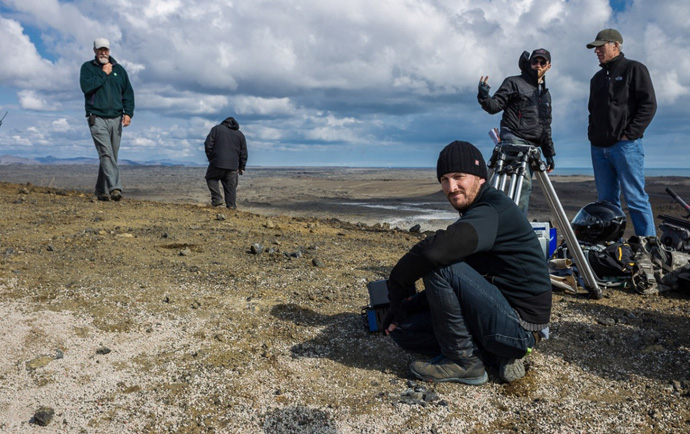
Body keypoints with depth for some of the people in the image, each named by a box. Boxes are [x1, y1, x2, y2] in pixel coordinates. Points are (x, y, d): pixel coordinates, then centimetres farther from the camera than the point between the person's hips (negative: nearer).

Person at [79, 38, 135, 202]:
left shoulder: (119, 69, 15)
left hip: (116, 119, 4)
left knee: (111, 156, 5)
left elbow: (128, 92, 12)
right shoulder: (88, 67, 7)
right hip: (97, 118, -3)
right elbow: (86, 86, -11)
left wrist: (128, 113, -1)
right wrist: (103, 74, -7)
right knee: (106, 153, -17)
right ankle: (115, 188, -26)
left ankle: (102, 190, 16)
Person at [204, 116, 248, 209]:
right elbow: (244, 153, 16)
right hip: (233, 166, 3)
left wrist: (211, 158, 9)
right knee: (231, 185, 8)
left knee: (211, 178, 16)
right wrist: (242, 167, 20)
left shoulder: (216, 129, 8)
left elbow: (208, 145, -1)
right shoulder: (240, 134, 17)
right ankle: (231, 205, 4)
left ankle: (217, 198, 0)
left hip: (217, 163, -2)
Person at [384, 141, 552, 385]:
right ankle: (500, 356, 6)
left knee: (439, 266, -23)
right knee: (404, 329, 7)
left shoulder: (495, 210, -20)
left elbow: (435, 250, -37)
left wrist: (397, 281, -18)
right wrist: (405, 307, 2)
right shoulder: (474, 213, 11)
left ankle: (464, 362, -8)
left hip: (520, 326, -10)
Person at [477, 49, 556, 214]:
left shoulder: (545, 94, 25)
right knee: (524, 183, -20)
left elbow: (546, 126, 26)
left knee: (524, 185, 3)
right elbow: (495, 106, -4)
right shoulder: (514, 83, 6)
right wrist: (484, 96, -26)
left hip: (531, 146, 7)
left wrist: (549, 154, 21)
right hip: (514, 140, -7)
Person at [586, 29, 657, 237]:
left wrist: (630, 134, -13)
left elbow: (648, 105, -7)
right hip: (599, 148, 7)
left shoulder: (634, 69, 1)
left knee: (636, 199, -8)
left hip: (625, 146, -7)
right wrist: (592, 133, 11)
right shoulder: (597, 78, 21)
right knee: (606, 201, 7)